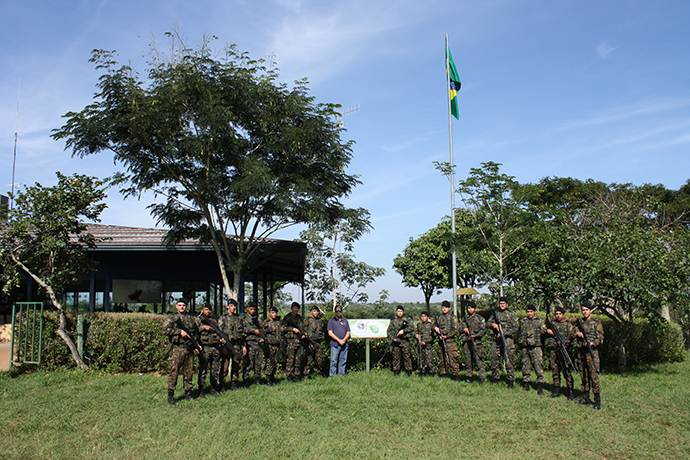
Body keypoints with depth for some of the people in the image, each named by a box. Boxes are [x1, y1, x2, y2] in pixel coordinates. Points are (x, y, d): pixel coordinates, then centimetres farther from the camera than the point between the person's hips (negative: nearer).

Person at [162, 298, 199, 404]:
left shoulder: (190, 319, 16)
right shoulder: (172, 318, 4)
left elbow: (195, 332, 24)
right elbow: (165, 330, -10)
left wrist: (195, 342, 9)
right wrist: (180, 331, -16)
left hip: (189, 348, 4)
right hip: (177, 349, -4)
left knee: (188, 372, 8)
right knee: (173, 372, -6)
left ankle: (188, 392, 18)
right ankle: (170, 395, -1)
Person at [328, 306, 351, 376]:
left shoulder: (345, 321, 17)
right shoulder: (331, 320, 5)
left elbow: (348, 332, 13)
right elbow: (330, 333, -3)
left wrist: (344, 340, -6)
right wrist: (339, 340, -11)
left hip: (344, 344, 4)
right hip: (335, 344, -3)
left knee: (343, 361, 5)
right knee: (334, 361, -5)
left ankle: (341, 375, 12)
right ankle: (332, 375, 0)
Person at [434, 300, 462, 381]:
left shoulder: (452, 317, 0)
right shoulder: (439, 318, 16)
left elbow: (456, 330, -6)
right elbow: (436, 328, 25)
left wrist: (447, 336, -13)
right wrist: (435, 328, 0)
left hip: (450, 340, -5)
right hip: (441, 341, 5)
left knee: (452, 358, -10)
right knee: (442, 359, 10)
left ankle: (456, 375, -7)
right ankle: (442, 374, 18)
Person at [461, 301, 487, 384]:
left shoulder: (479, 318, 3)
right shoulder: (464, 318, 16)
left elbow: (484, 329, -3)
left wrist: (476, 335, -16)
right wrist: (464, 329, -3)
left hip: (476, 341, -4)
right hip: (466, 342, 4)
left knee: (478, 360, -7)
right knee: (468, 360, 8)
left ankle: (482, 377, -3)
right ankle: (468, 376, 16)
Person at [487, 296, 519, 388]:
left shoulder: (511, 315, 4)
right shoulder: (495, 313, 14)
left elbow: (515, 328, -2)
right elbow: (488, 323, 12)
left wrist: (504, 333, -12)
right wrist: (493, 324, -10)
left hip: (507, 339, -4)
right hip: (496, 340, 4)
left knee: (508, 361, -7)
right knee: (494, 360, 5)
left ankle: (511, 381, 0)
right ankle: (495, 379, 18)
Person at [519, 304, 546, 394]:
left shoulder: (540, 321, 4)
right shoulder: (523, 321, 15)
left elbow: (544, 332, -2)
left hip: (536, 347, -4)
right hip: (525, 347, 4)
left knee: (538, 366, -8)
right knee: (526, 367, 8)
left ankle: (540, 387, -5)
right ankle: (526, 386, 17)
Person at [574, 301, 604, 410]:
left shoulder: (596, 323, 1)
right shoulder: (579, 323, 15)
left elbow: (600, 339, -3)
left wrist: (591, 343, -20)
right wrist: (577, 334, -4)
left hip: (592, 351, -5)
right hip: (581, 352, 5)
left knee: (594, 375, -8)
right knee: (584, 375, 9)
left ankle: (597, 400, -4)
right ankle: (585, 398, 16)